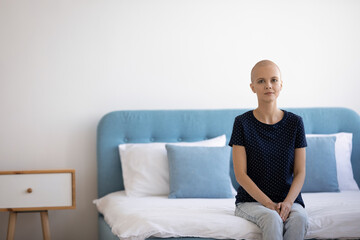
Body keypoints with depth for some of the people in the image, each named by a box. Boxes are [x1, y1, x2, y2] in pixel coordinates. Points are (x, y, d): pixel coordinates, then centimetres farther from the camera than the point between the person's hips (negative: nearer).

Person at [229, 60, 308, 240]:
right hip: (251, 200, -2)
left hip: (289, 200, 2)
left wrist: (288, 202, -16)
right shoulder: (242, 123, -2)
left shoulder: (294, 122, 4)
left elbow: (300, 172, 3)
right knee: (272, 218, -35)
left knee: (299, 218, -32)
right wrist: (268, 203, -17)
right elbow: (240, 174, -6)